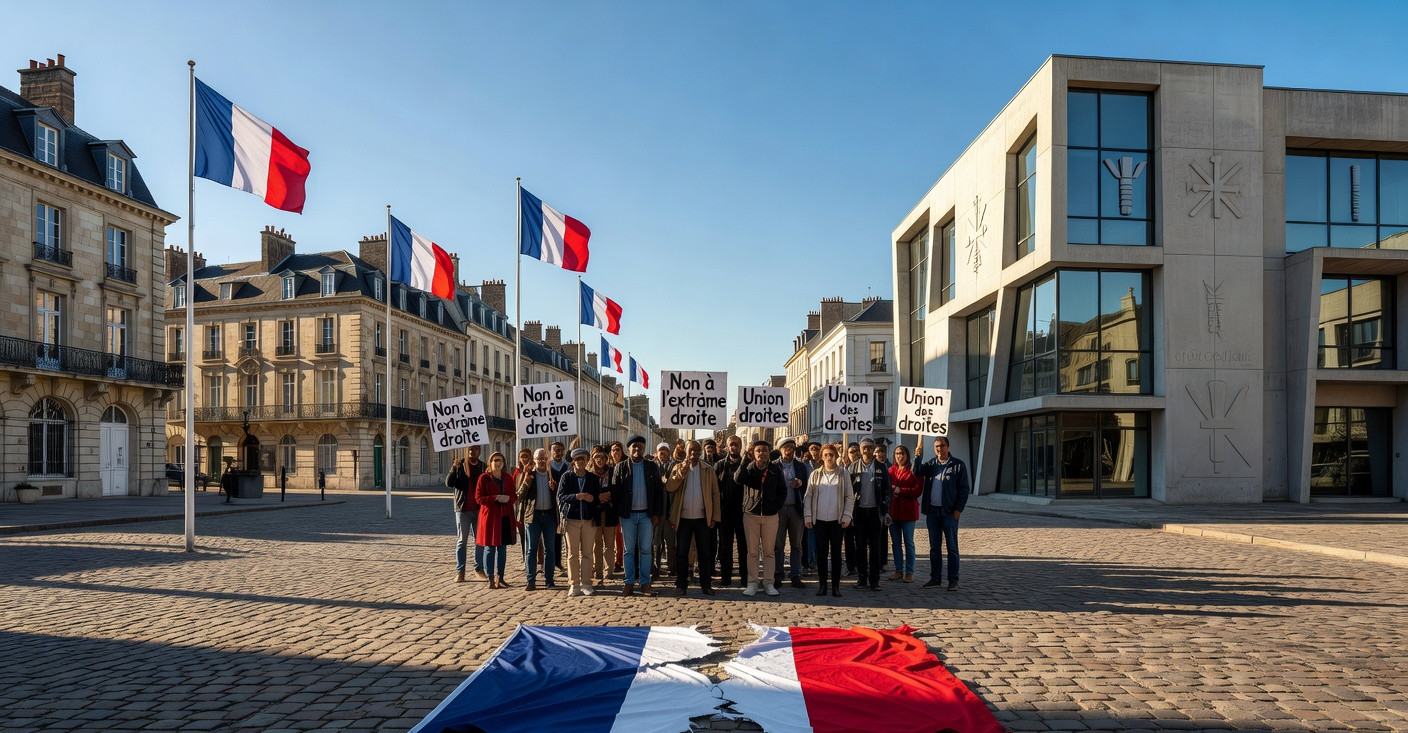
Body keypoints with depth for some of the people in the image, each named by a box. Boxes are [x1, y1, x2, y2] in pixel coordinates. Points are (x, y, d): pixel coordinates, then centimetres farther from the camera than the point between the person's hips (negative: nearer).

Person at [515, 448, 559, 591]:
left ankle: (549, 579, 14)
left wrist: (554, 488, -12)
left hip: (550, 514, 2)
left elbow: (559, 496, 8)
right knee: (532, 549, -1)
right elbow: (520, 496, -2)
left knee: (550, 549, 6)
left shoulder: (553, 475, 7)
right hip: (533, 515, -2)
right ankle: (531, 580, 2)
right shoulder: (527, 475, 3)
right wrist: (526, 483, -18)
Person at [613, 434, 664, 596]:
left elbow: (659, 491, 5)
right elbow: (615, 490, 1)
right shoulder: (621, 467, 4)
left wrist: (656, 514, -2)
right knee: (629, 550, 5)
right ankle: (629, 583, 11)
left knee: (645, 550, 3)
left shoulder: (652, 467, 6)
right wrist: (617, 513, -6)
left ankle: (645, 583, 9)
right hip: (628, 515, 0)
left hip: (647, 514, 1)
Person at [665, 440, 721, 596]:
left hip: (702, 518, 0)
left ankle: (706, 584, 13)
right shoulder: (678, 468, 5)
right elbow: (669, 488, -9)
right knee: (681, 552, 5)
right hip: (683, 517, 0)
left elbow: (715, 493, 3)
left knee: (705, 553, 5)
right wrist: (682, 471, -18)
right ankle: (681, 584, 13)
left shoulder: (708, 470, 4)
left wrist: (715, 516, -3)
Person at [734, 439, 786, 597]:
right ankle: (752, 583, 8)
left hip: (770, 515, 1)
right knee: (752, 551, 2)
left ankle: (769, 583, 10)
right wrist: (746, 459, -25)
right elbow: (738, 478, -19)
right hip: (751, 514, -1)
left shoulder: (775, 470, 6)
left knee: (769, 551, 3)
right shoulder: (749, 469, 2)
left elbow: (782, 490, 13)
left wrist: (776, 506, 0)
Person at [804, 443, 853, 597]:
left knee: (836, 552, 4)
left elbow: (849, 497, 4)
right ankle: (822, 584, 11)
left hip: (837, 520, -1)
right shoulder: (815, 475, 7)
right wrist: (807, 516, 0)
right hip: (819, 520, 1)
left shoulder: (843, 474, 4)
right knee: (821, 552, 4)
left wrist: (847, 516, -4)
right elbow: (808, 496, 7)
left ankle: (836, 585, 11)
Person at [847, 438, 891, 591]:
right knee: (860, 545, 5)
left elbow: (887, 489, 6)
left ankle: (874, 579, 6)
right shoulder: (853, 467, 4)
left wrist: (884, 509, -4)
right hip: (859, 510, 0)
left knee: (875, 546, 2)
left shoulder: (881, 468, 4)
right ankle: (862, 577, 13)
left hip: (875, 510, 0)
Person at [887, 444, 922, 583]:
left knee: (908, 543, 1)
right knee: (895, 543, 10)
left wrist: (901, 491, -16)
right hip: (893, 510, 5)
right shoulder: (891, 470, 9)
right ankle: (898, 570, 19)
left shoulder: (913, 470, -4)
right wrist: (891, 490, -6)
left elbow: (918, 490, -11)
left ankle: (909, 572, 7)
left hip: (908, 511, -4)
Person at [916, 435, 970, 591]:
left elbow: (964, 489, -4)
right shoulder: (931, 464, 10)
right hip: (932, 511, 4)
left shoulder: (958, 465, -3)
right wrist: (917, 455, -14)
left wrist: (958, 509, -10)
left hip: (949, 512, -4)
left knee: (951, 547, 1)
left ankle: (953, 580, 7)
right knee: (934, 547, 10)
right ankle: (935, 578, 17)